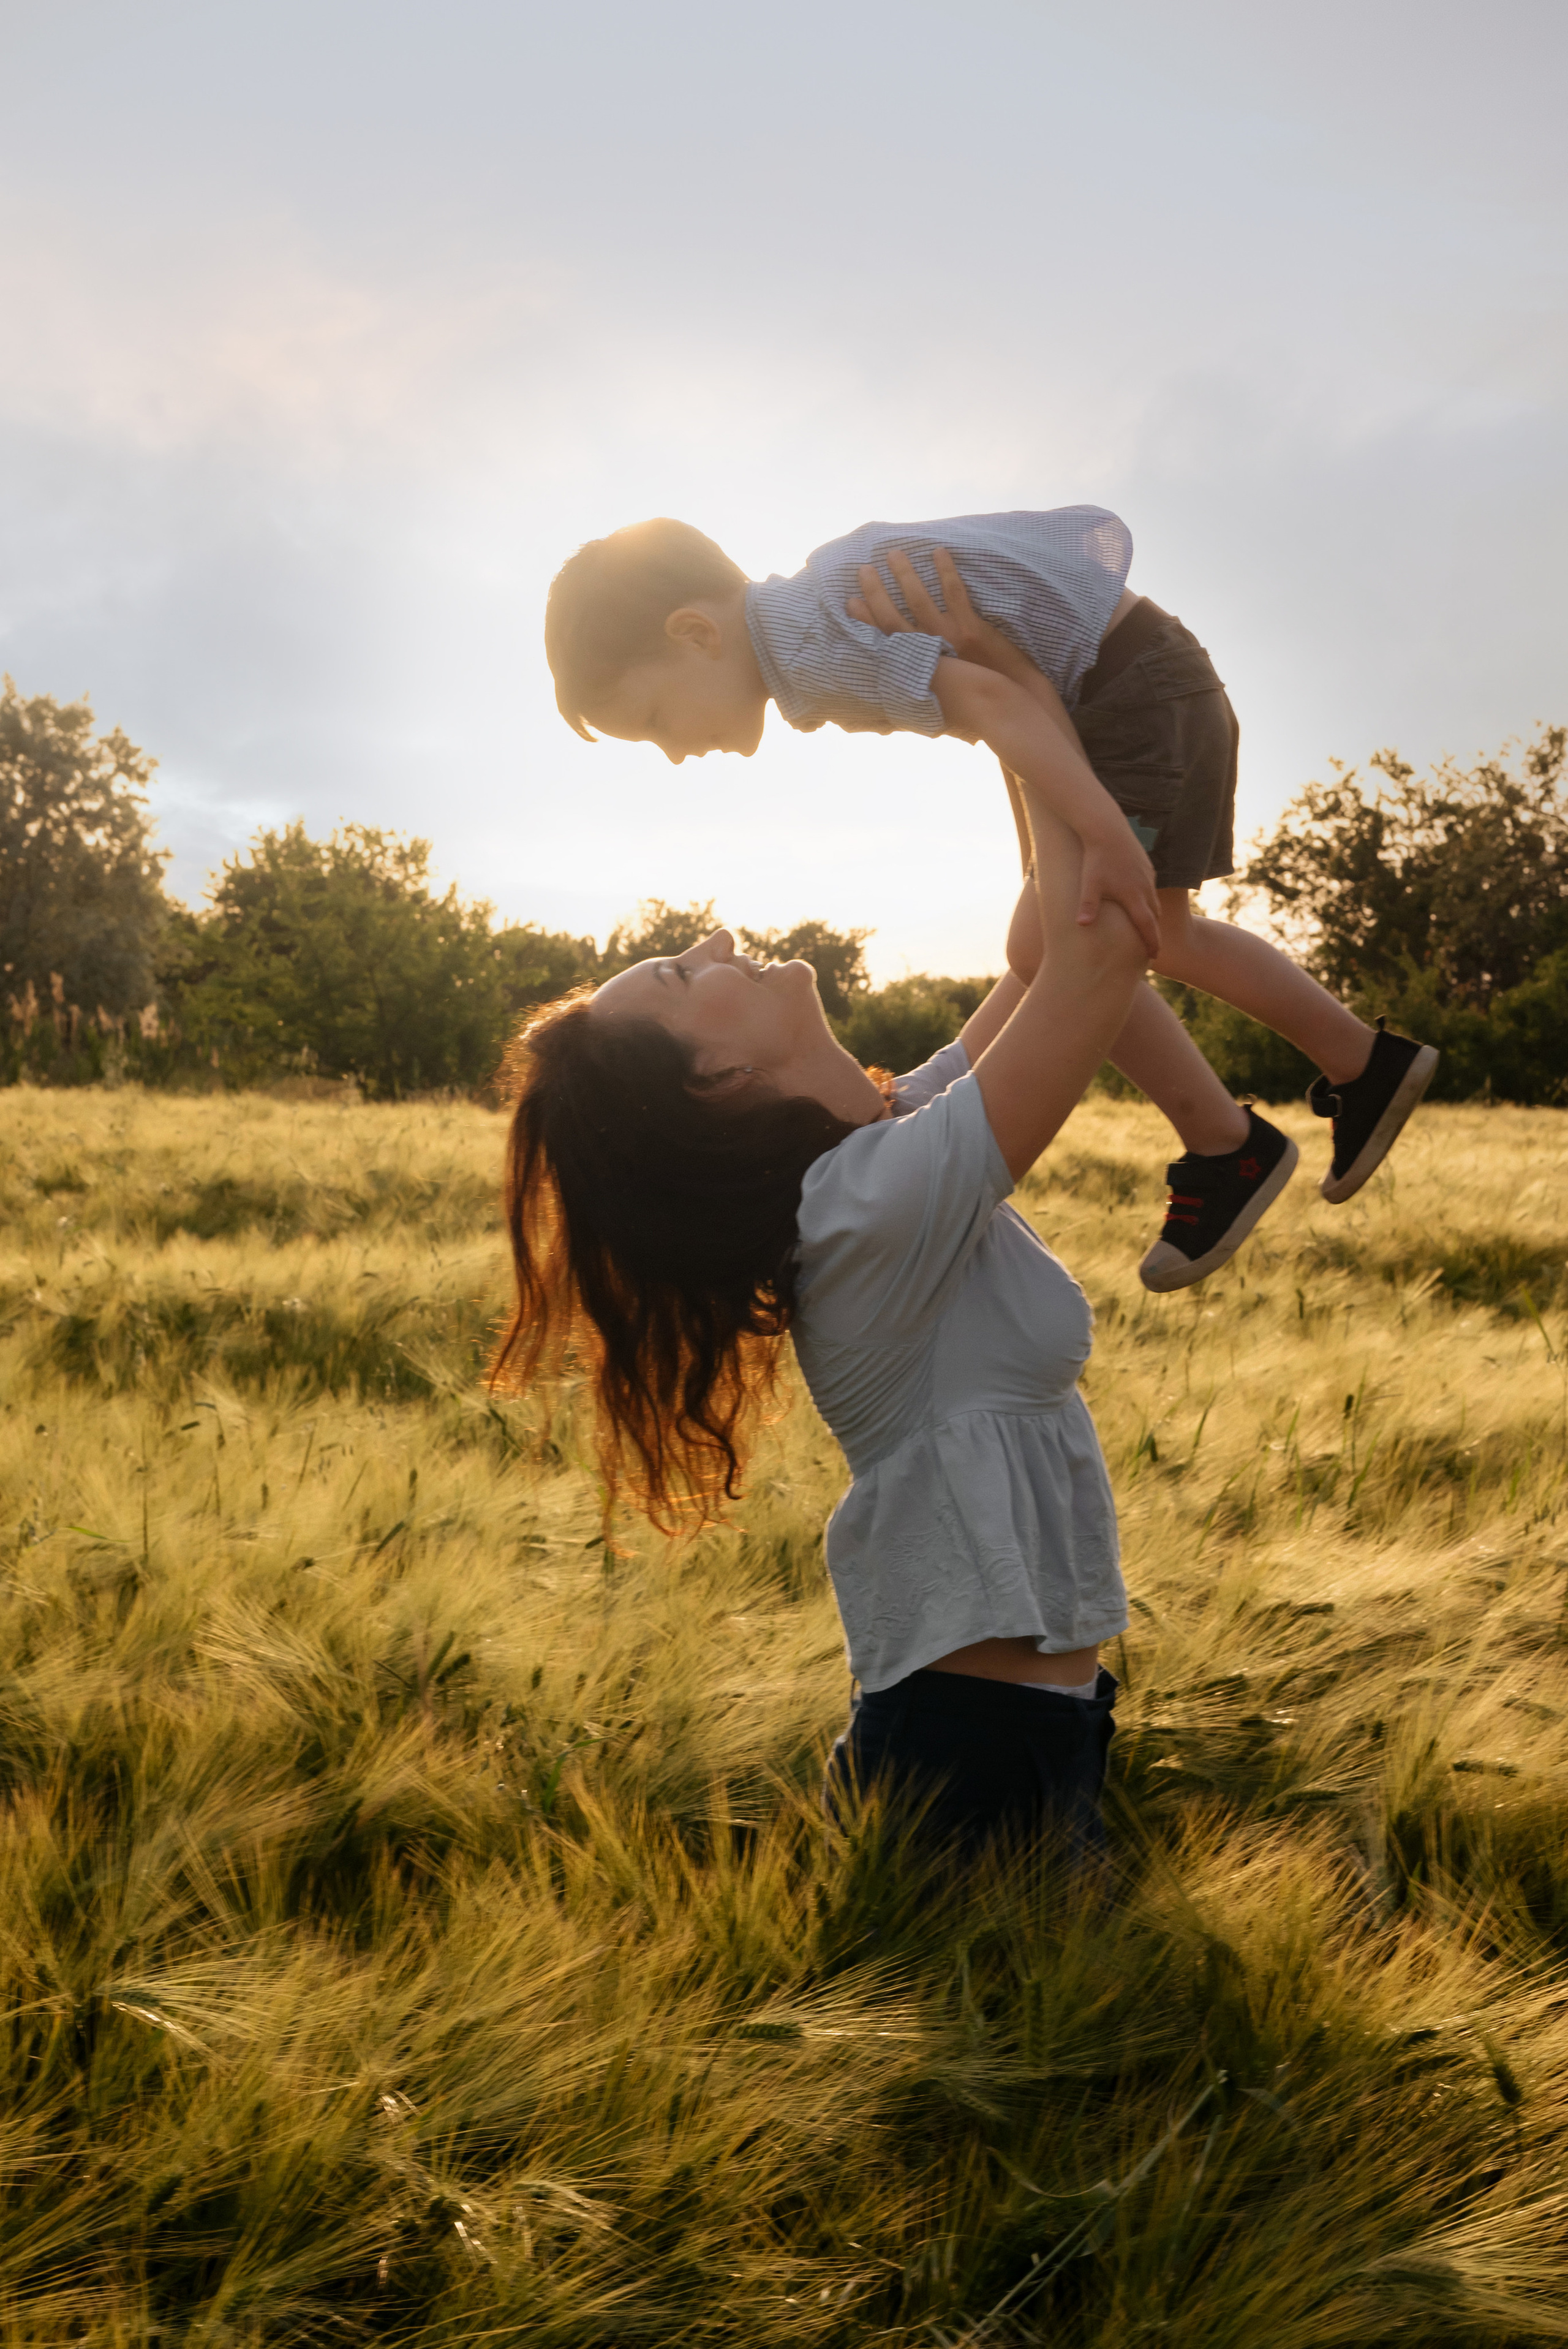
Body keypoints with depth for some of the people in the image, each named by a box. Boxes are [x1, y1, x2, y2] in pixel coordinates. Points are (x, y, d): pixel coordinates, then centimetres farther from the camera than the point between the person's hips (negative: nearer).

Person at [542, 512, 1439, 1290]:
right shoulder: (825, 614, 8)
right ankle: (1368, 1064, 34)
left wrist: (1105, 834, -44)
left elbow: (984, 700, -37)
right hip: (1146, 694, 10)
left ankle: (1228, 1148, 4)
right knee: (1157, 935, 21)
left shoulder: (808, 644, -23)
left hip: (1138, 690, -10)